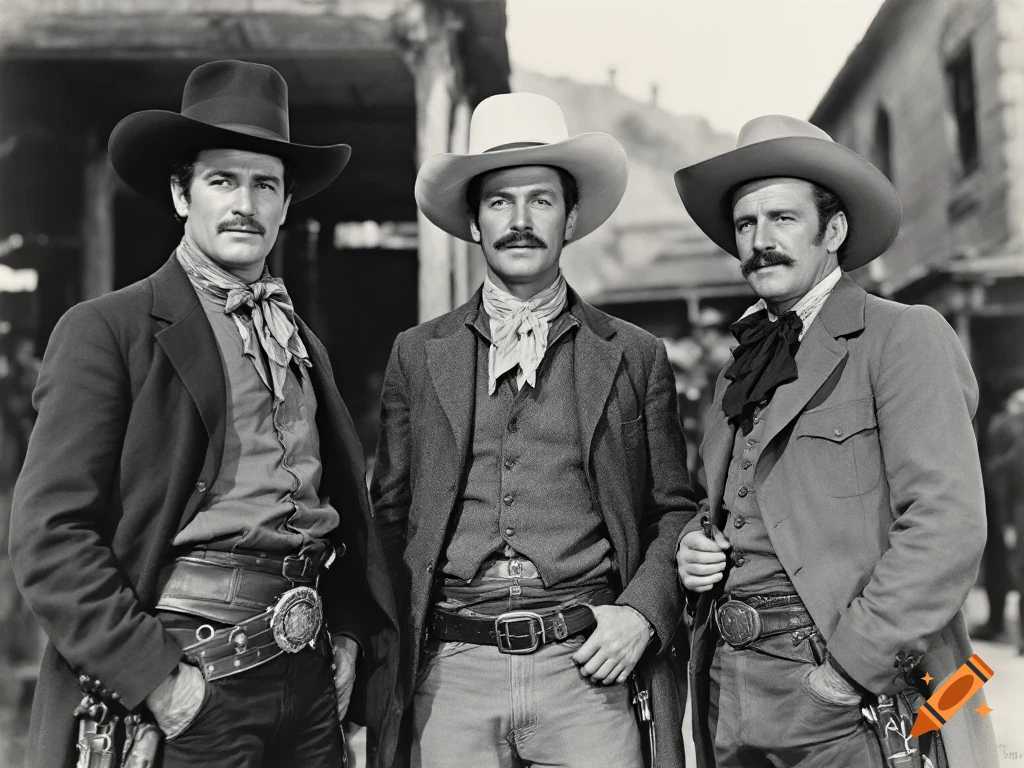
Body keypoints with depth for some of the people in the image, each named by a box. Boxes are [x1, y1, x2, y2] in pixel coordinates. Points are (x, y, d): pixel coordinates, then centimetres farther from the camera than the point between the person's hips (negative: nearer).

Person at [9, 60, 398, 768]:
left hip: (311, 682, 5)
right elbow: (49, 534, -11)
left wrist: (351, 632, 6)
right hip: (193, 689, -5)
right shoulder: (105, 331, -6)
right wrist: (151, 677, -15)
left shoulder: (302, 343, 12)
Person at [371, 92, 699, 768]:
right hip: (451, 674, 1)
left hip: (586, 668, 0)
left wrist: (642, 613, -5)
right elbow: (390, 513, 11)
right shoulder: (418, 356, 8)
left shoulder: (637, 357, 7)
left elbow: (673, 510, 10)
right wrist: (402, 648, 1)